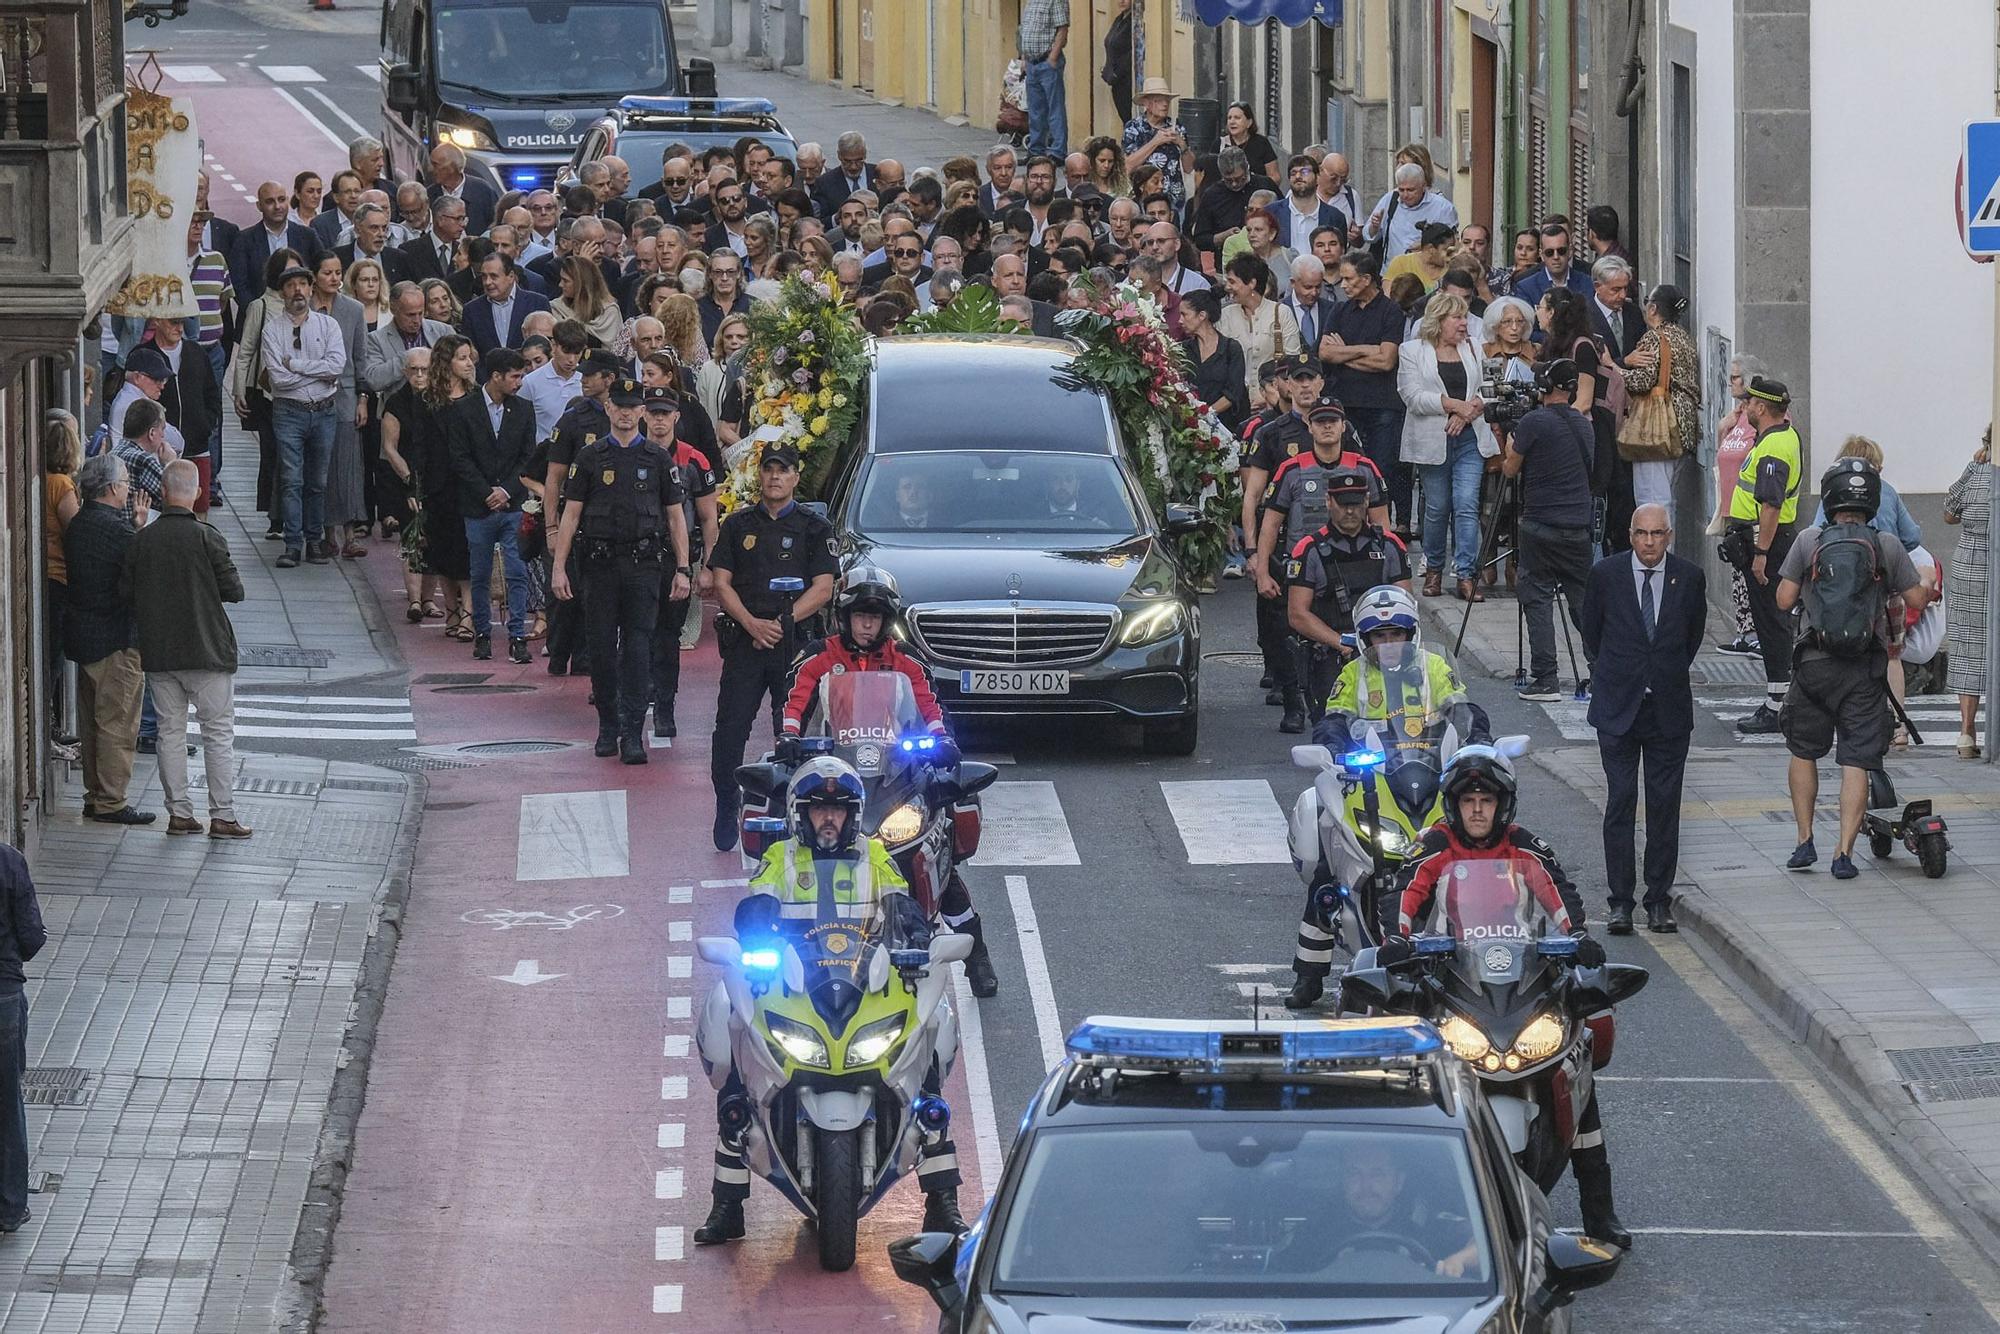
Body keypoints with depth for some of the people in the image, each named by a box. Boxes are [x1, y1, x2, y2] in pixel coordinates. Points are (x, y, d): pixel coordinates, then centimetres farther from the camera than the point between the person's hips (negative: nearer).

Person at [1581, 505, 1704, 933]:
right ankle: (1620, 902, -1)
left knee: (1665, 807, 2)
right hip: (1617, 706, -1)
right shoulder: (1605, 574, -3)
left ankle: (1659, 901, 8)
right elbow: (1591, 631, 12)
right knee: (1620, 802, -4)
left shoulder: (1689, 577, 0)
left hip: (1669, 709, 1)